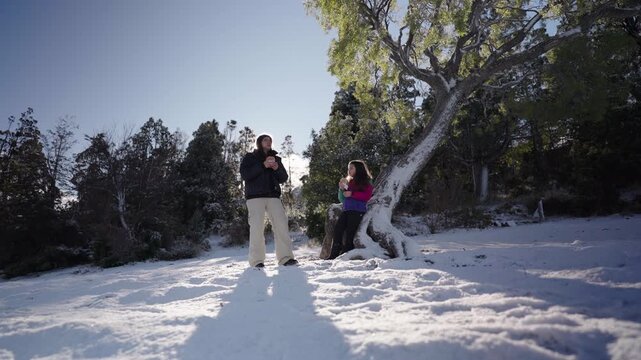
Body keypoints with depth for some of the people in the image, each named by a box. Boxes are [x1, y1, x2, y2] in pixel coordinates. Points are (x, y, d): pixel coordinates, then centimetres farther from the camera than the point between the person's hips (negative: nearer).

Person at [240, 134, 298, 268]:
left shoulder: (275, 158, 23)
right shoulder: (249, 157, 13)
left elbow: (283, 178, 16)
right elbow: (244, 175, -4)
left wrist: (277, 168, -5)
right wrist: (263, 165, -13)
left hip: (273, 196, 3)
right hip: (255, 196, -3)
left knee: (281, 224, -9)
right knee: (257, 227, -10)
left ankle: (285, 257, -8)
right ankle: (256, 260, -4)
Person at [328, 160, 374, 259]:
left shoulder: (366, 181, 8)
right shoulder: (348, 181, 24)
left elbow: (367, 196, -7)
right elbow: (342, 199, 22)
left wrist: (352, 194, -11)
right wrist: (341, 189, 5)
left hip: (358, 211, -5)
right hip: (346, 210, 5)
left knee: (349, 233, -13)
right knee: (337, 230, -12)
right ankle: (333, 255, -13)